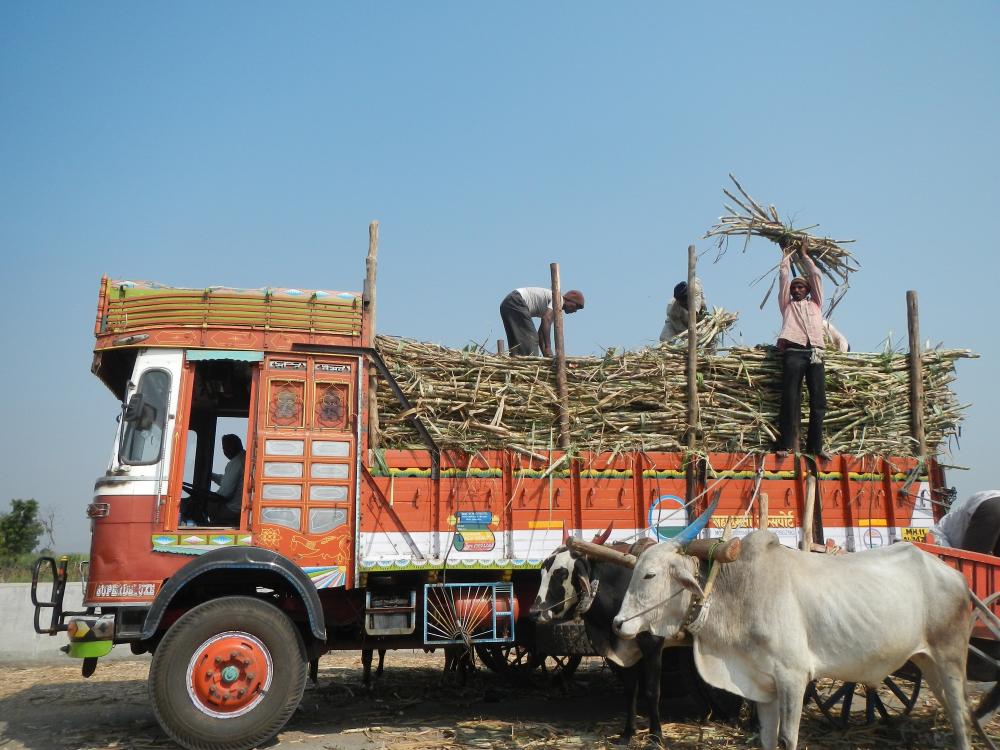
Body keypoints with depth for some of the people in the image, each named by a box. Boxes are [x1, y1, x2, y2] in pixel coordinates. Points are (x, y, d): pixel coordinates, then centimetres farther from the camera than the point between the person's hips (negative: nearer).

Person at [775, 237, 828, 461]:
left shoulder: (816, 304, 29)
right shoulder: (787, 305, 24)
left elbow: (816, 276, 29)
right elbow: (783, 278, 22)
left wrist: (805, 255, 38)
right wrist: (786, 256, 34)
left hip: (815, 353, 2)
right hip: (793, 352, -2)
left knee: (819, 400, -7)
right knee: (790, 399, -11)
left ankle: (815, 446, -7)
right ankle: (785, 445, -14)